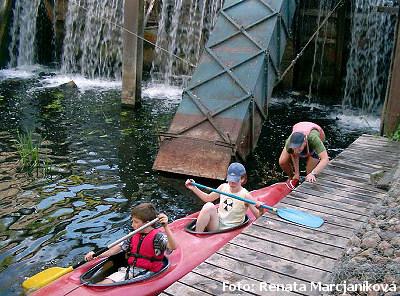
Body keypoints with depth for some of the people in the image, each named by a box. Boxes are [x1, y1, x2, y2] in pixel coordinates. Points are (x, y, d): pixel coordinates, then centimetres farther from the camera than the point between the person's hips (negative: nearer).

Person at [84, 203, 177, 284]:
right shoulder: (134, 236, 10)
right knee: (105, 283, -16)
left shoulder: (158, 237, -13)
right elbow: (119, 247, 15)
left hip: (147, 274, -6)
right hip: (130, 269, 6)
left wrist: (166, 227, -46)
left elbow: (173, 247, -30)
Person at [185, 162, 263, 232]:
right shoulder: (223, 187, 6)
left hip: (230, 229, -4)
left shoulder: (245, 195, -8)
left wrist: (261, 210, -32)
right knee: (209, 206, -24)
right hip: (216, 223, 4)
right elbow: (208, 198, 20)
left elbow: (258, 216, -10)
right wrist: (194, 188, 10)